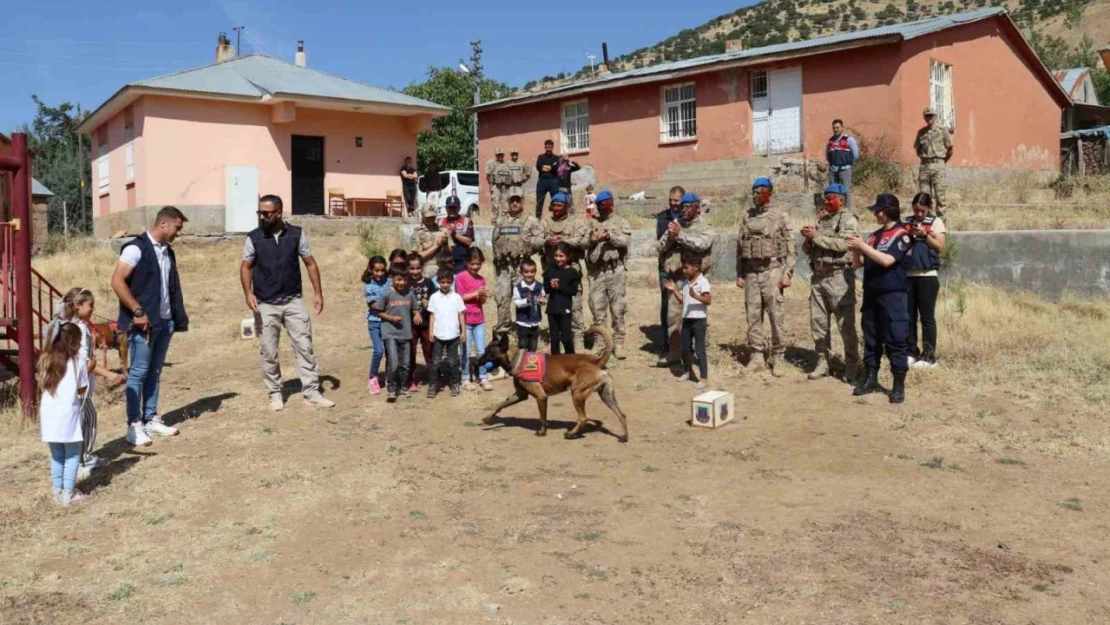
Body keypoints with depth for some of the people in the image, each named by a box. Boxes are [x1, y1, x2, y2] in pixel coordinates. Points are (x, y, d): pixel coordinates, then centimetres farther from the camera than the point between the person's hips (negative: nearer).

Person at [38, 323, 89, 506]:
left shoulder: (46, 360, 7)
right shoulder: (78, 364, -5)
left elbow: (43, 385, 10)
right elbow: (82, 391, 2)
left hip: (49, 414, 5)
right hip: (68, 414, -4)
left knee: (56, 455, 16)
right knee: (72, 455, 6)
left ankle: (57, 491, 20)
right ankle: (68, 493, 5)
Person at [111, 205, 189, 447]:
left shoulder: (167, 251, 12)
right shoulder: (136, 248, -11)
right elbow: (117, 282, -16)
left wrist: (178, 316, 9)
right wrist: (137, 312, -18)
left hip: (165, 321, 7)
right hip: (143, 322, -7)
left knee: (154, 372, 13)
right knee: (138, 372, -3)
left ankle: (151, 419, 21)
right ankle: (134, 426, 3)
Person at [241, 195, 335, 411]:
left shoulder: (296, 234, -1)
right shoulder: (254, 237, -3)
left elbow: (310, 263, 3)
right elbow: (246, 267, 3)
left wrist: (318, 292, -4)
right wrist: (248, 293, -14)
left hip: (293, 301, 1)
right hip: (265, 305, 0)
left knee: (304, 346, 1)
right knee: (268, 352, 5)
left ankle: (311, 392, 7)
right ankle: (275, 394, 18)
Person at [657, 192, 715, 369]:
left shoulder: (705, 229, 4)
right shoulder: (675, 225, 16)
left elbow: (701, 244, -18)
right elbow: (659, 247, 9)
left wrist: (680, 234, -20)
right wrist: (669, 237, -9)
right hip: (674, 278, 4)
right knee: (673, 316, 5)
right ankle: (674, 352, 13)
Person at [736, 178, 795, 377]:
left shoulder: (780, 216, 0)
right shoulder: (746, 217, 12)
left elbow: (790, 247, -3)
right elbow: (740, 247, 14)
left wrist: (787, 273, -10)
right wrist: (739, 274, 10)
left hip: (772, 271, -4)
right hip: (751, 272, 4)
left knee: (777, 316, -3)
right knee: (753, 316, 5)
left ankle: (778, 358, 5)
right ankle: (757, 357, 13)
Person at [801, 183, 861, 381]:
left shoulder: (849, 220, -3)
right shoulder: (820, 219, 17)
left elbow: (842, 244, -19)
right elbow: (807, 249, 17)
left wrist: (816, 236, -13)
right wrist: (808, 240, -5)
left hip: (839, 276, -7)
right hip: (818, 276, 7)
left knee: (846, 323, -3)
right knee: (818, 321, 8)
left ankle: (852, 364, 6)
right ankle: (822, 362, 16)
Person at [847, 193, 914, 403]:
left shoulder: (902, 235, -6)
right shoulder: (874, 235, 13)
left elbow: (887, 260, -19)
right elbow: (860, 263, 13)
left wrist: (863, 246, -17)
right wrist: (856, 250, -6)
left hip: (893, 295, -7)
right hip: (871, 294, 7)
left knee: (895, 341, -4)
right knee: (871, 339, 11)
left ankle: (899, 385, 1)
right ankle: (870, 379, 19)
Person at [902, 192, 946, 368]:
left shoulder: (936, 222, 3)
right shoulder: (906, 222, 12)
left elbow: (940, 247, -3)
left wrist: (925, 235, -14)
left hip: (927, 275, -4)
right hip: (907, 275, 4)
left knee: (927, 317, -2)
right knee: (909, 316, 7)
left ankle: (929, 356, 2)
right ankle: (911, 353, 14)